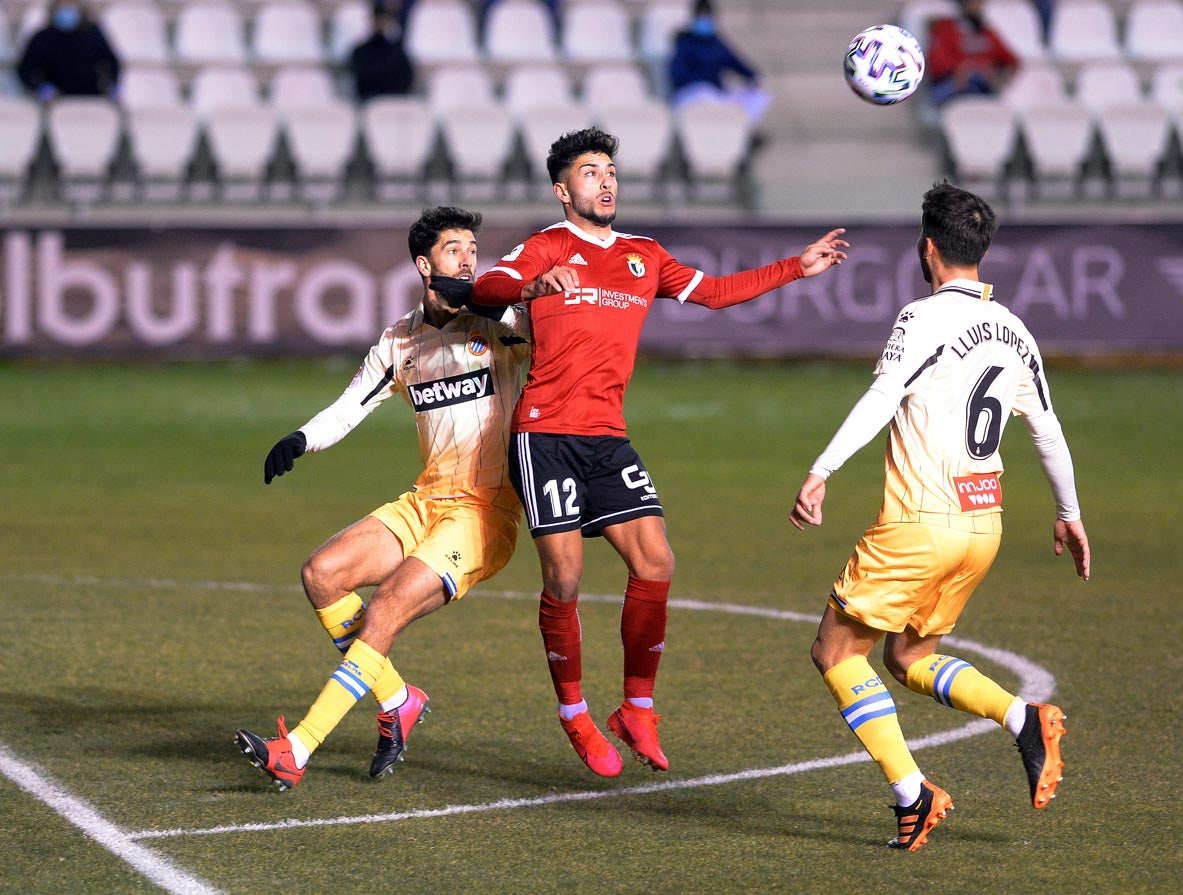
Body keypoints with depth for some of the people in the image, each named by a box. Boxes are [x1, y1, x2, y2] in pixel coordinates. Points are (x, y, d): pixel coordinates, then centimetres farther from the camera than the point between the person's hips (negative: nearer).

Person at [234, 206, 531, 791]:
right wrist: (300, 440, -5)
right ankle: (397, 702, 4)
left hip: (485, 512, -6)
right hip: (426, 502, 6)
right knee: (322, 573, -12)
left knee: (385, 610, -20)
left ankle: (294, 754, -21)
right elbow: (349, 408, 16)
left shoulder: (498, 323, -3)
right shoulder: (401, 341, 12)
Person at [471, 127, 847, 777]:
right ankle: (575, 718, 11)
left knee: (655, 565, -9)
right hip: (546, 432, -5)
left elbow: (715, 292, 28)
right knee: (564, 581, -7)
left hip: (607, 437, 5)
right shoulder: (548, 247, 2)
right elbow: (484, 289, -14)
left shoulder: (644, 257, 19)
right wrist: (533, 286, -36)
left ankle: (637, 711, 6)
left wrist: (798, 267, 25)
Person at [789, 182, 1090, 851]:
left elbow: (882, 398, -24)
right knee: (909, 657, 21)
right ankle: (1025, 720, -3)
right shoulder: (1013, 331, 12)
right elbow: (1048, 429, 20)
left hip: (922, 521, -7)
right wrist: (1069, 515, 33)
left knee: (837, 652, 4)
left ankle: (913, 795, -7)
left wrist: (820, 473, -31)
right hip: (985, 523, 7)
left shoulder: (925, 319, -9)